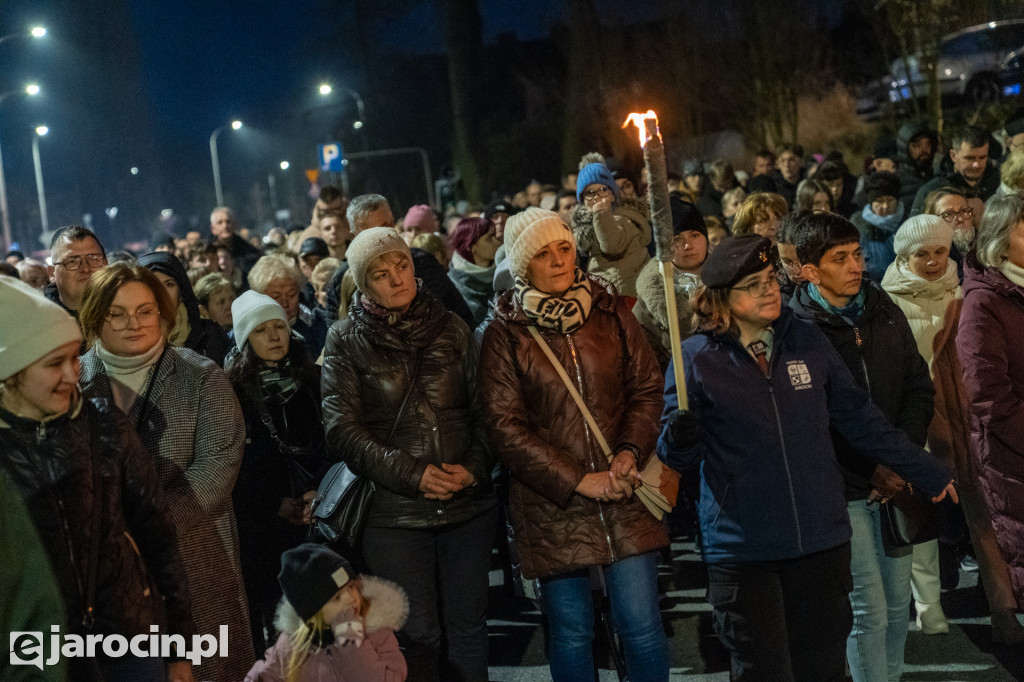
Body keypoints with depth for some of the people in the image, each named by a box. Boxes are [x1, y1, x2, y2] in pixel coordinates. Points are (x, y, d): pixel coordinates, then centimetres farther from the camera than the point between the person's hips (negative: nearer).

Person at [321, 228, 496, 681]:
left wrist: (473, 468, -10)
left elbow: (483, 410, 8)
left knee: (468, 629, 10)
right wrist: (412, 474, -16)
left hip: (467, 505, 3)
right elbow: (342, 429, -8)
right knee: (417, 635, 5)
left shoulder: (451, 329, 7)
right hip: (393, 512, -2)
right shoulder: (345, 341, -1)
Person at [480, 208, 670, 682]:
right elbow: (506, 428, -6)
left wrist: (631, 451, -11)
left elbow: (647, 387, 7)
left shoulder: (610, 311, 6)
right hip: (552, 506, -1)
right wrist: (579, 481, -12)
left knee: (642, 627, 1)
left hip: (625, 498, 2)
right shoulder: (504, 334, -2)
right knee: (571, 633, 8)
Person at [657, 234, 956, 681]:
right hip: (742, 549, -3)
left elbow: (858, 419, 12)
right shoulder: (697, 358, -4)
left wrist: (926, 473, 14)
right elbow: (678, 456, -1)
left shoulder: (806, 339, 5)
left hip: (822, 540, 3)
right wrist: (680, 436, -25)